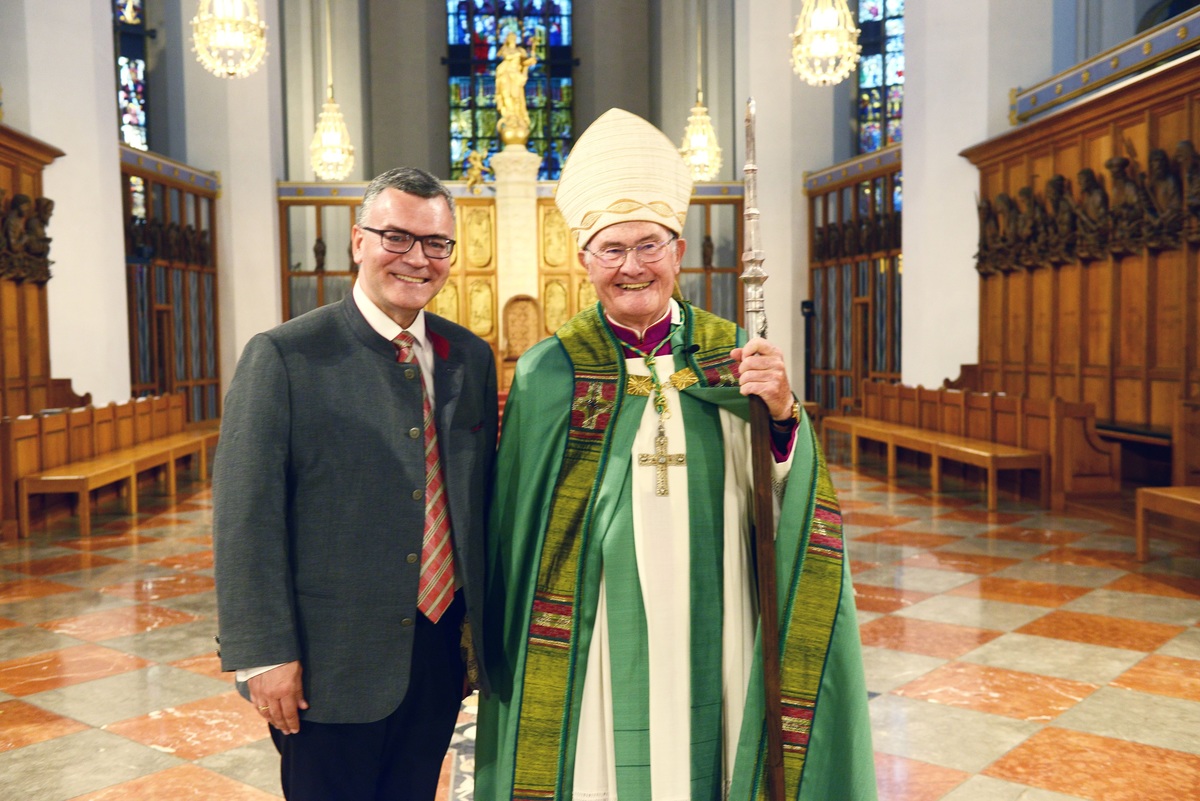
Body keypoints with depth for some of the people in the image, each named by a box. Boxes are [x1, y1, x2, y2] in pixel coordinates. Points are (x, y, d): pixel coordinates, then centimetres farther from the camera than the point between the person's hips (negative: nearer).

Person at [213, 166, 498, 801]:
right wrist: (265, 654, -14)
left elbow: (482, 496, 10)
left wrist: (484, 624, 11)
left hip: (441, 647, 5)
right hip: (330, 660, -5)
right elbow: (245, 517, -13)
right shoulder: (283, 357, -10)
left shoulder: (471, 357, 5)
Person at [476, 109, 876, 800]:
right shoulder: (549, 373, -5)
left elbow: (777, 505, -7)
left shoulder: (734, 356, -1)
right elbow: (519, 533, 1)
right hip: (599, 645, -1)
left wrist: (782, 414, -25)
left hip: (712, 640, 1)